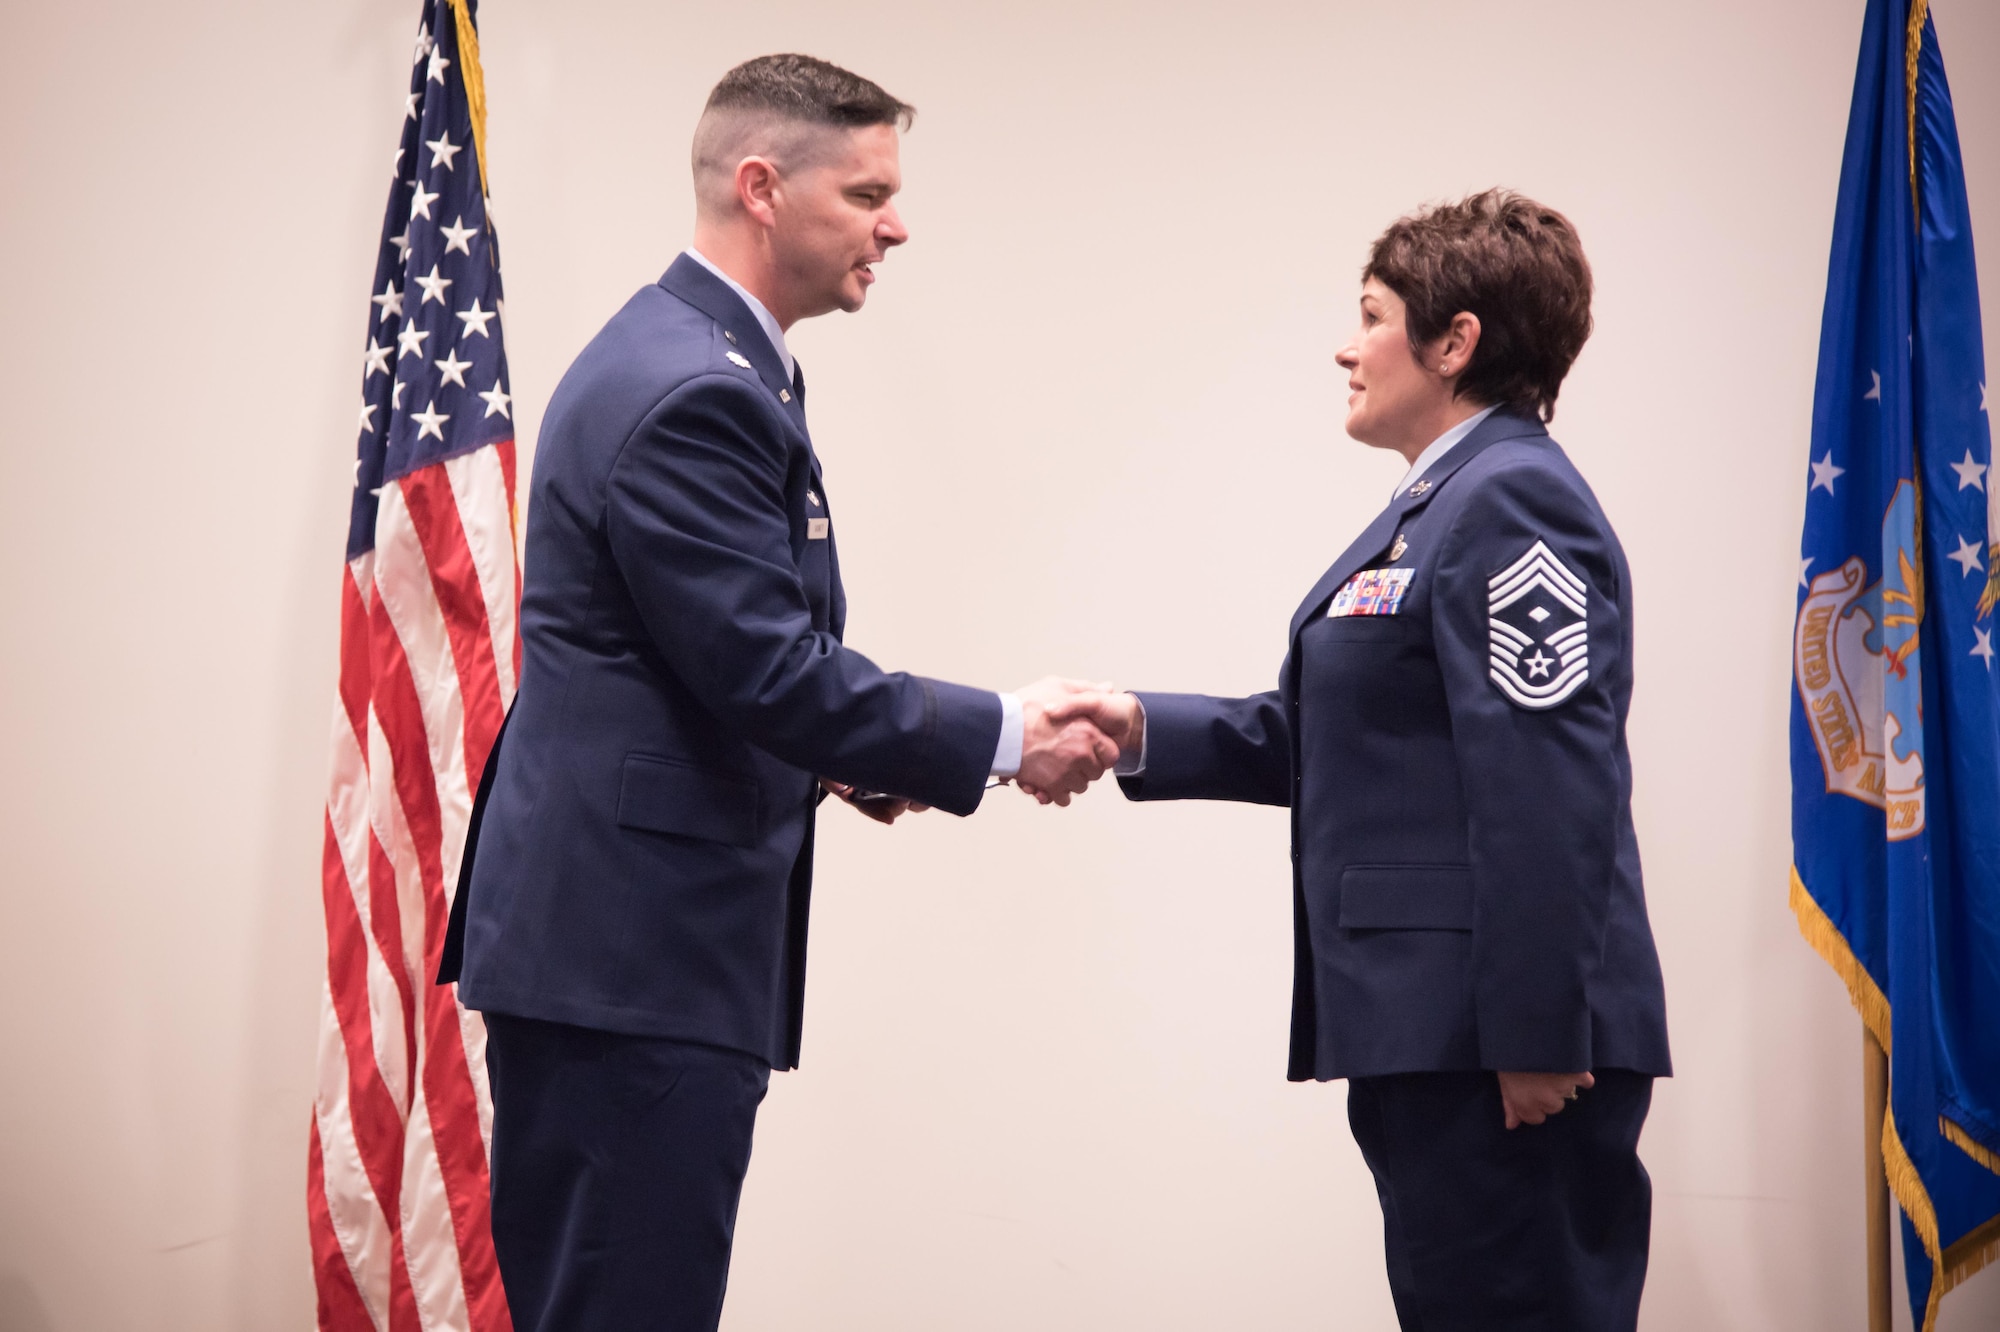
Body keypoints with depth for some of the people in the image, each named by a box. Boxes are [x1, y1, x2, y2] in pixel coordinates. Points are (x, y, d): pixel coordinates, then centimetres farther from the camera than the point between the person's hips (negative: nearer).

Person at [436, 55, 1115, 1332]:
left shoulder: (683, 353, 16)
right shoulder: (694, 392, -18)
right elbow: (768, 672, -21)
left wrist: (829, 746, 11)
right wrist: (1002, 737, -11)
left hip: (605, 934, 11)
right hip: (635, 953, -11)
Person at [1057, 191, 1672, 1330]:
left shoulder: (1513, 499, -14)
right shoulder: (1443, 502, 20)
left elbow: (1548, 791, -21)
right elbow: (1322, 738, 20)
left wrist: (1535, 1034, -23)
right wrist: (1146, 732, 9)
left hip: (1500, 1039, -11)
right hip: (1433, 1028, 11)